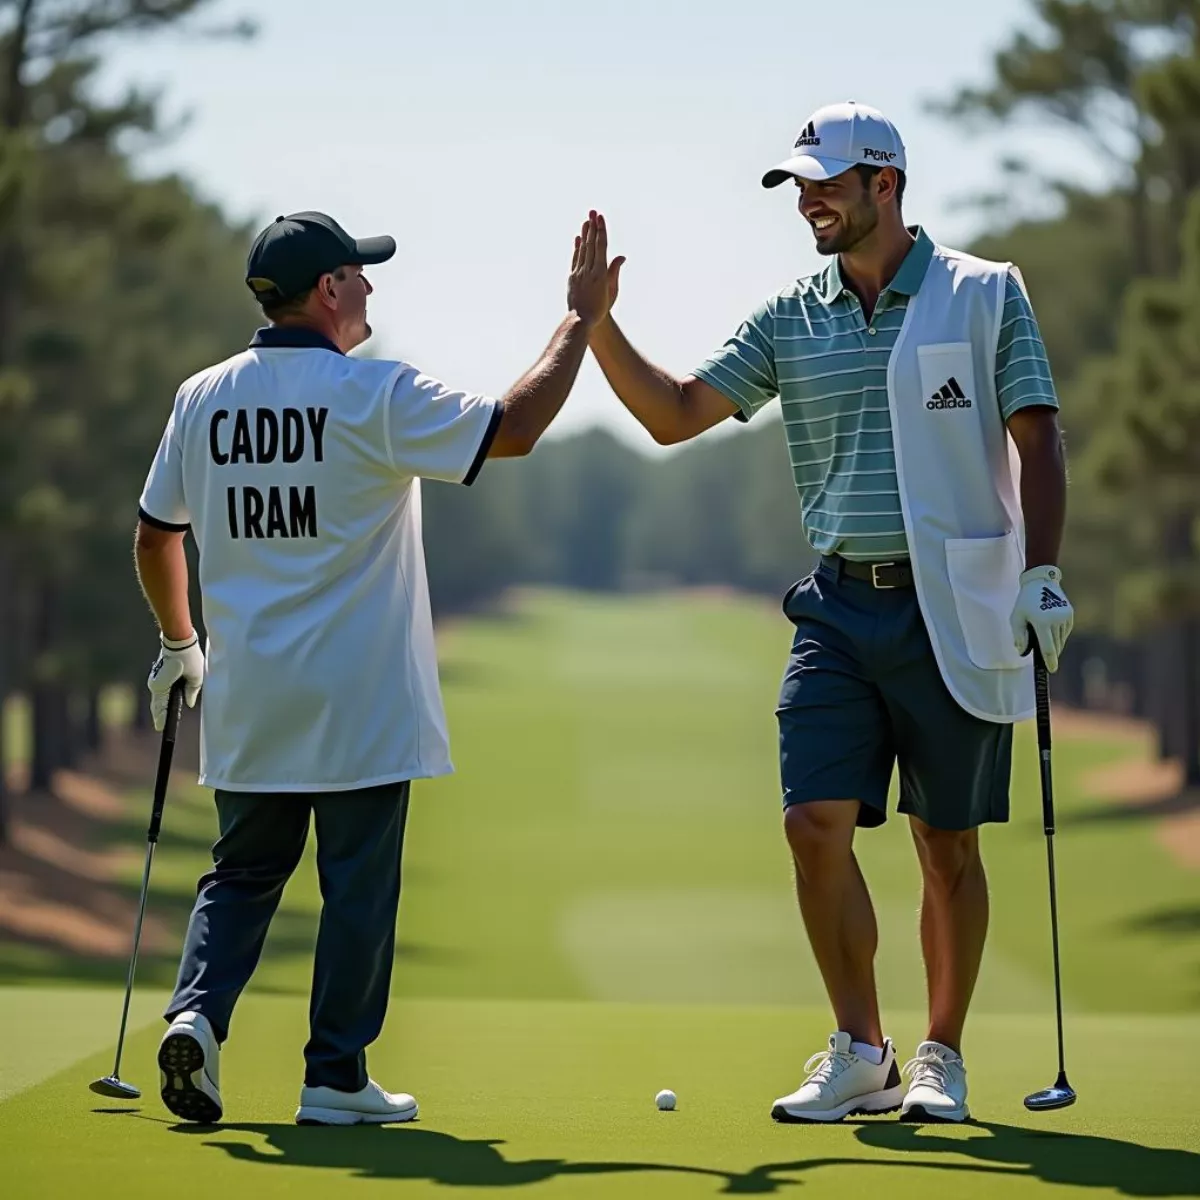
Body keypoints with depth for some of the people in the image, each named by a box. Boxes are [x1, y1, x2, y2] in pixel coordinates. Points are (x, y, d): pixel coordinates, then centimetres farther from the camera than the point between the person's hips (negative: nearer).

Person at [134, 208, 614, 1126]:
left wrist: (179, 645, 26)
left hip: (246, 701, 5)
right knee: (359, 886, 4)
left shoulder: (202, 398, 4)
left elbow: (155, 537, 12)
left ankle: (198, 1012, -5)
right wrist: (582, 319, -5)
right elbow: (513, 429, -15)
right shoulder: (375, 396, -12)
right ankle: (336, 1077, 7)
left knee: (244, 873, 16)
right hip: (361, 703, -5)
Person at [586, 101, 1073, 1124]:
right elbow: (675, 414, 9)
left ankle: (941, 1059, 16)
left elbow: (1036, 437, -2)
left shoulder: (986, 295, 0)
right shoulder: (792, 318, 10)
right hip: (841, 606, 3)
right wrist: (598, 325, -4)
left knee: (949, 845, 3)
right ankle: (861, 1056, 6)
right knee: (817, 822, -7)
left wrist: (1041, 571, -12)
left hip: (955, 608, -3)